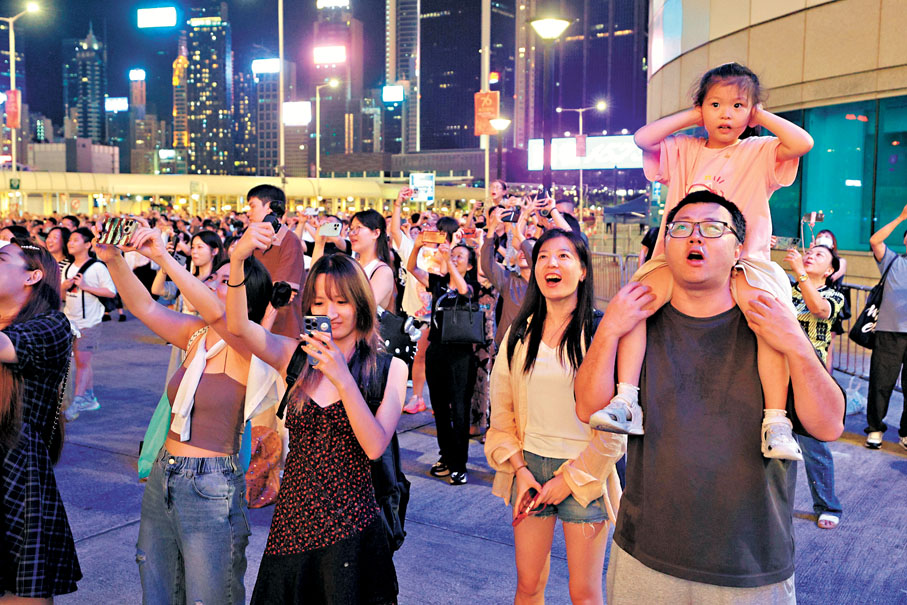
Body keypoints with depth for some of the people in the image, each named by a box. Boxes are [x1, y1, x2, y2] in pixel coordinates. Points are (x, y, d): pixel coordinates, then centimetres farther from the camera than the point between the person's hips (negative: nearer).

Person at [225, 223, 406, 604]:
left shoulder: (389, 369, -3)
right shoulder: (296, 356, 3)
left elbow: (376, 447, -14)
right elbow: (238, 326, -14)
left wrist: (342, 378, -24)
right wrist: (238, 260, -29)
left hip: (350, 529, -2)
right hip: (292, 523, 3)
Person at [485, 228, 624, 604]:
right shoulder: (520, 334, 5)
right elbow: (501, 409, 8)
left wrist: (570, 480, -10)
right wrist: (520, 469, -3)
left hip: (583, 471, -3)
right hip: (529, 465, 4)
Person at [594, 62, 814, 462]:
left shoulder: (760, 152, 10)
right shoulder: (684, 150, 16)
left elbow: (803, 143, -8)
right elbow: (642, 138, 0)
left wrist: (762, 117, 6)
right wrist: (690, 117, 10)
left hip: (743, 261, -1)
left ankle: (776, 421, -22)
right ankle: (625, 401, -23)